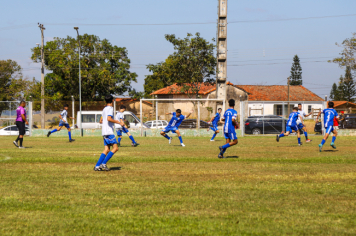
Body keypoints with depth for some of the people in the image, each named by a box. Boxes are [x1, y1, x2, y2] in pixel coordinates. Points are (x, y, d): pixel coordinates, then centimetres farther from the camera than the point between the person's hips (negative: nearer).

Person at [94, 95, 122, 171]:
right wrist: (119, 122, -17)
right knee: (115, 148, -9)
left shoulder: (104, 109, 19)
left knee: (106, 150, 6)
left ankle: (97, 166, -1)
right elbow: (109, 118, -23)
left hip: (104, 132, 9)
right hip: (109, 132, -9)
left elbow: (101, 121, 25)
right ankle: (103, 164, -15)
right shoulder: (110, 108, -8)